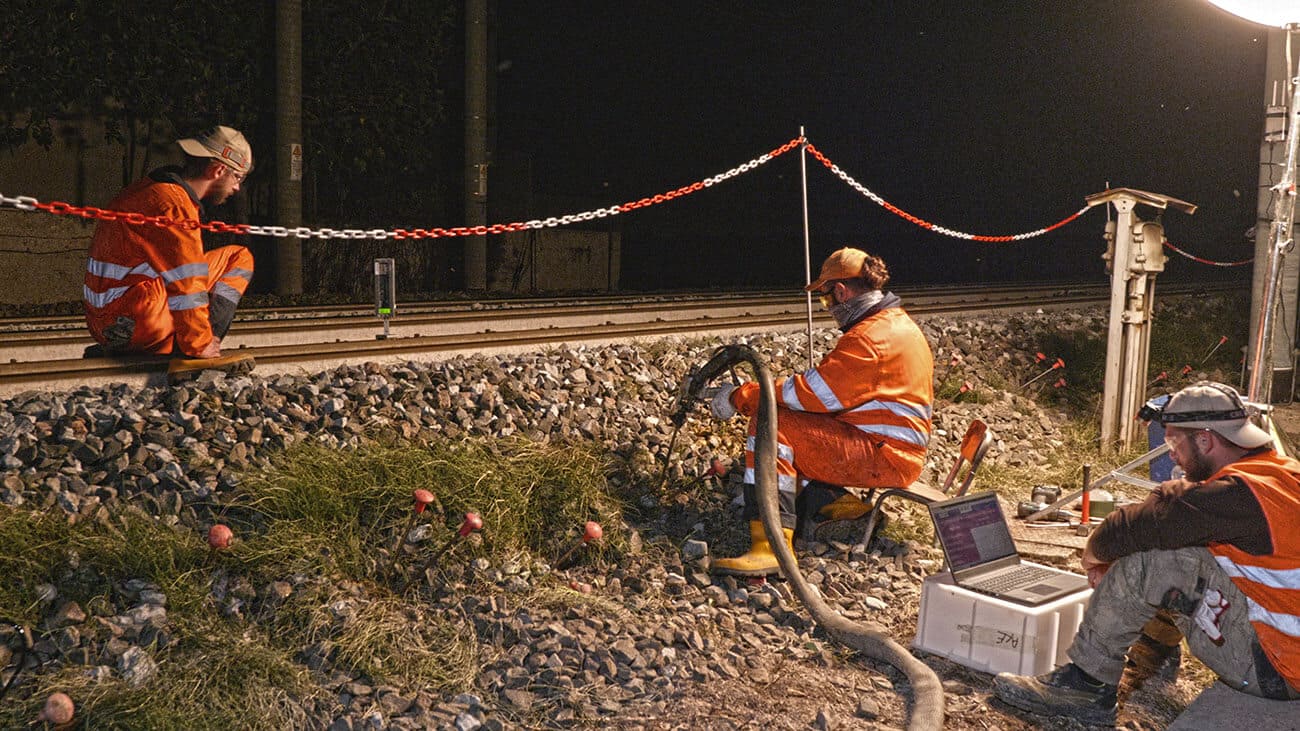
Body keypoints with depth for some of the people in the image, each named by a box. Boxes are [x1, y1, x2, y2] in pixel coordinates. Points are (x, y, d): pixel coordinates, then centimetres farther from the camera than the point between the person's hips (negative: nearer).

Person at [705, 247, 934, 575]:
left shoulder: (868, 338, -19)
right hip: (898, 453, 10)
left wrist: (739, 397, -11)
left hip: (884, 457, -10)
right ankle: (834, 498, 7)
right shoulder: (900, 323, 15)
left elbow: (812, 392, -20)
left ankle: (771, 545, -30)